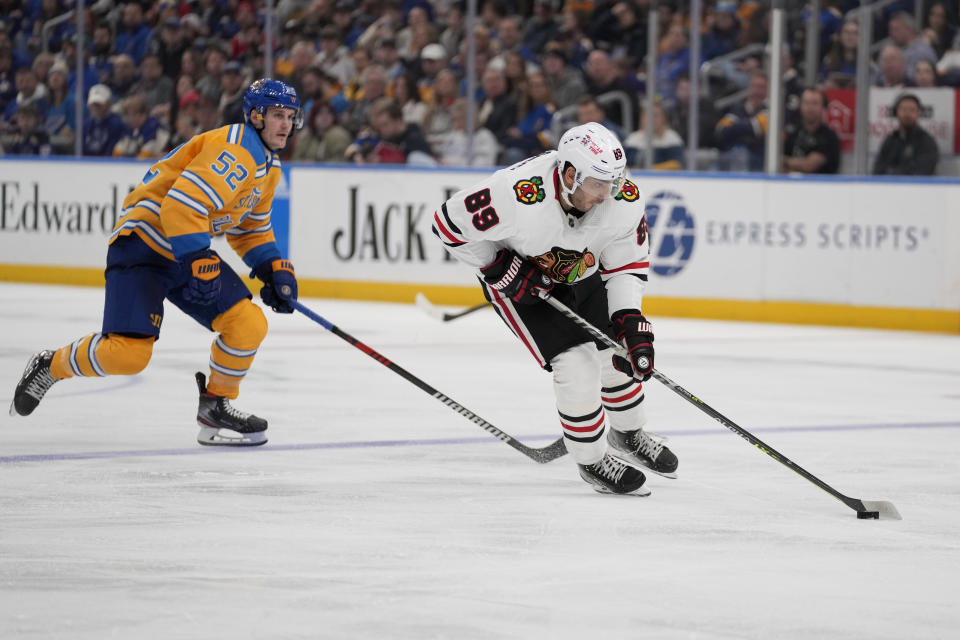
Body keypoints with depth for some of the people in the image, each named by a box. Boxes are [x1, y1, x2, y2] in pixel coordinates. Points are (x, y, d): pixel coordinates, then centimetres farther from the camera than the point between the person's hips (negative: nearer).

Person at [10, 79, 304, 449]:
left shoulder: (269, 168, 14)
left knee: (249, 324, -6)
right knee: (128, 352, -20)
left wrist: (274, 268, 11)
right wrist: (199, 264, -29)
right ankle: (50, 368, 5)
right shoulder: (234, 150, -19)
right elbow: (182, 204, -28)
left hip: (194, 251, 9)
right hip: (144, 242, -9)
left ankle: (215, 406, 12)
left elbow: (252, 229, 26)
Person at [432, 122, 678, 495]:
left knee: (620, 355, 12)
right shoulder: (517, 196, -41)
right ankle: (592, 460, 7)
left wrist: (629, 320, -23)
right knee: (576, 364, -16)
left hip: (580, 275, 5)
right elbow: (450, 223, -26)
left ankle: (629, 435, 43)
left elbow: (627, 262, -11)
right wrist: (500, 268, -24)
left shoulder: (623, 200, -26)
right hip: (518, 280, -5)